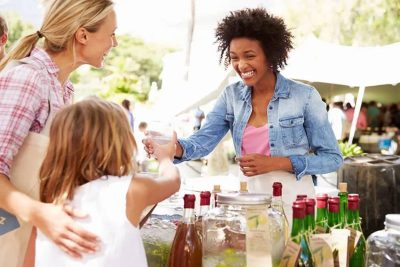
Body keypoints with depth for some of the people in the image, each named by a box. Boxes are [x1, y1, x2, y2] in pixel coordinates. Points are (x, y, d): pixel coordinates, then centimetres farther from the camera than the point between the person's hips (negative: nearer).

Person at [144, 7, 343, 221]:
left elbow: (332, 158, -8)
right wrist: (173, 147, -30)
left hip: (294, 203, -3)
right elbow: (203, 141, -8)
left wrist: (276, 163, -20)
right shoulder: (231, 96, 1)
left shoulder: (305, 96, -11)